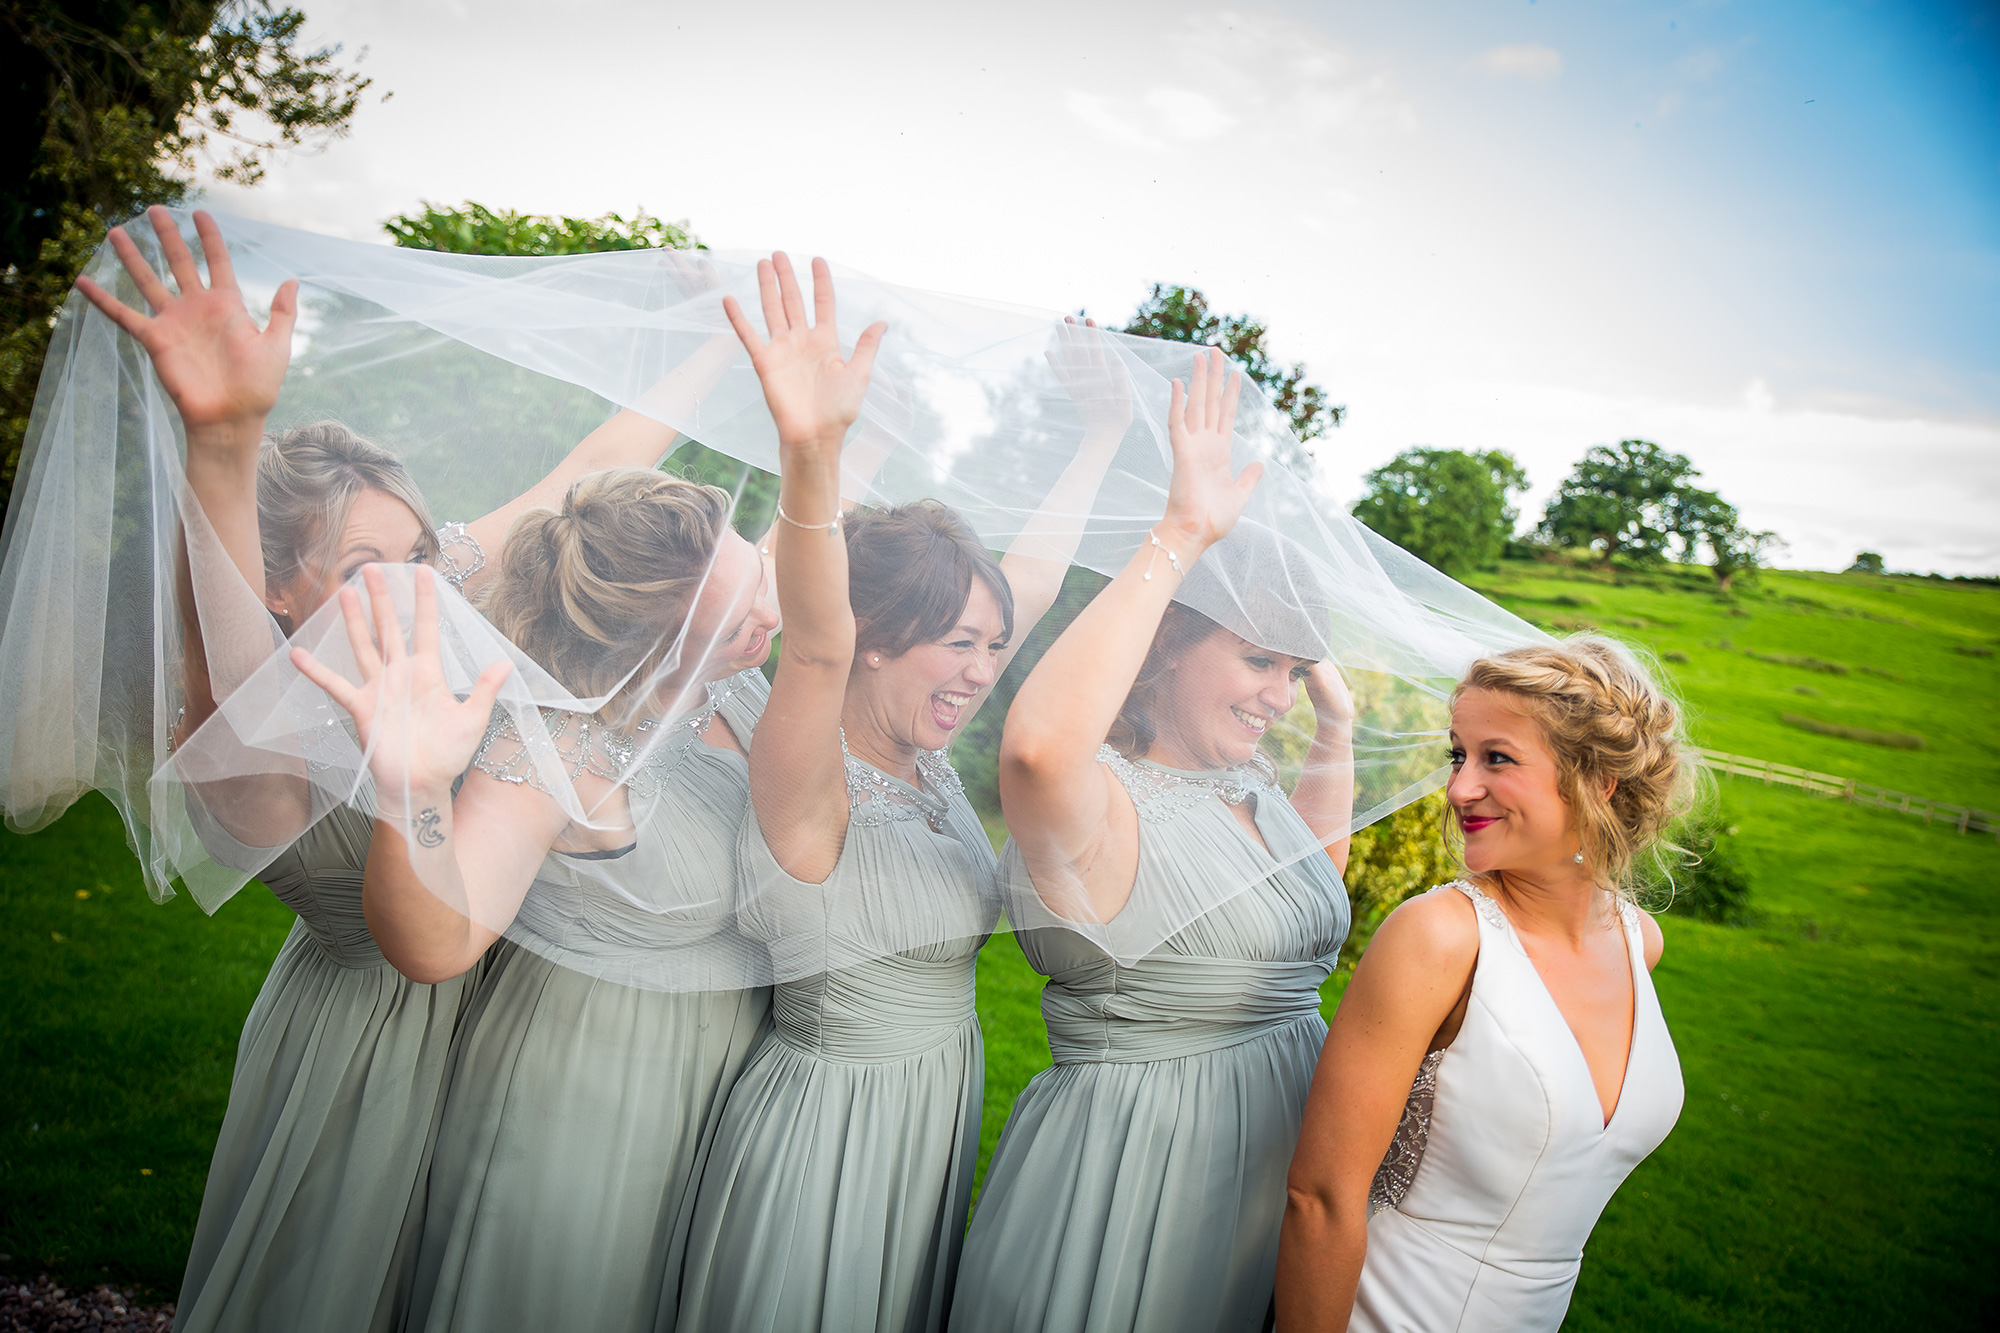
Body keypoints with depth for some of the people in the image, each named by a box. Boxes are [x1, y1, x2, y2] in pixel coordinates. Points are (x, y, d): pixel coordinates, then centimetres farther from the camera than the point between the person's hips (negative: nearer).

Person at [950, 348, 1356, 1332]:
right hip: (1133, 1166, -8)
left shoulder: (1252, 784, 7)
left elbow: (1313, 879, 28)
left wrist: (1335, 728, 15)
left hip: (1278, 1161, 9)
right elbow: (1038, 744, -46)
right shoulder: (1103, 801, -21)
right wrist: (1182, 537, -40)